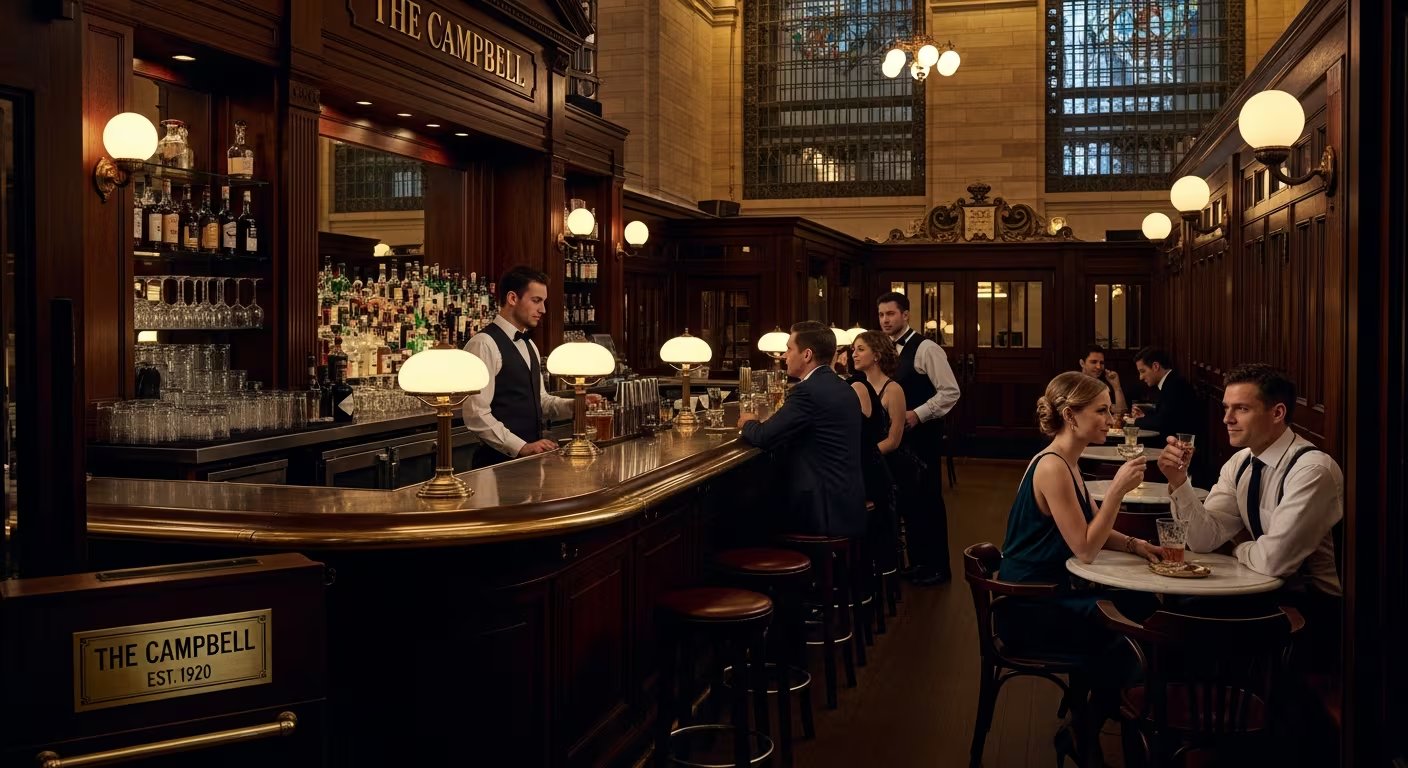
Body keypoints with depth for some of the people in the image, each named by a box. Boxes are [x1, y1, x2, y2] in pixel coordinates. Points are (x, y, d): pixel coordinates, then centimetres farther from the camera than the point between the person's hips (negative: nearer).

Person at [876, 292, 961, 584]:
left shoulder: (925, 348, -14)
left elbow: (950, 392, -18)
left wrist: (918, 414, -22)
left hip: (922, 435, -8)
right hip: (897, 435, 8)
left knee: (927, 499, 0)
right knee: (906, 498, 13)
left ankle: (938, 567, 11)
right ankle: (917, 561, 25)